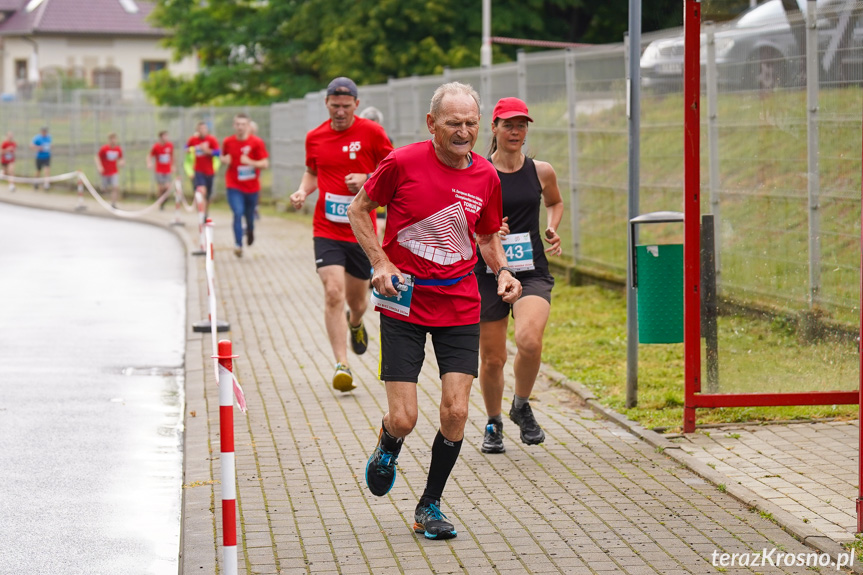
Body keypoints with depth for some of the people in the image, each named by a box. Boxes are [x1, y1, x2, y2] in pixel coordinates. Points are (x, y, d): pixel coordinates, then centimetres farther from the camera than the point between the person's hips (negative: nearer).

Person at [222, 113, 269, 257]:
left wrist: (250, 162, -26)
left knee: (249, 215, 14)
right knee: (238, 213, -16)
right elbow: (223, 156, 16)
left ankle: (250, 231, 49)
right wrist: (225, 159, -8)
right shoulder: (228, 142, -2)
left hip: (252, 186, 0)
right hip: (234, 186, 0)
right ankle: (238, 245, -10)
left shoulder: (257, 142, -9)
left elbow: (265, 164, -9)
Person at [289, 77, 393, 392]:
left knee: (357, 301, 12)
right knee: (333, 292, -17)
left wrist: (366, 179, -16)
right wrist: (303, 190, 0)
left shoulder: (371, 132, -6)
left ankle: (355, 323, 50)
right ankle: (342, 365, -15)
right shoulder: (315, 138, 4)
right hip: (327, 230, 1)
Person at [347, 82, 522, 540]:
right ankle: (387, 448, 32)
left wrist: (502, 271, -2)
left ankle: (429, 507, 15)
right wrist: (380, 262, -9)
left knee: (455, 412, -5)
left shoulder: (485, 177, 1)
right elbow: (359, 210, 4)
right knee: (403, 419, -7)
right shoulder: (403, 163, -11)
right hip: (403, 303, -3)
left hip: (459, 308, 3)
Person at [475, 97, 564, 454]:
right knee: (492, 358, 5)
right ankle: (493, 424, 30)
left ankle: (522, 407, 3)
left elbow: (555, 202, 26)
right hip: (487, 273, 0)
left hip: (532, 271, 1)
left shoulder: (541, 171, 4)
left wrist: (553, 229, 7)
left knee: (529, 341, -25)